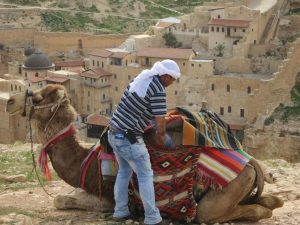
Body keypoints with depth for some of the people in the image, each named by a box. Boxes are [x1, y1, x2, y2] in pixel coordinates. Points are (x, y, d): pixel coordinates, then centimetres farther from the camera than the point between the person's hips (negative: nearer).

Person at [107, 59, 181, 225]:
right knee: (145, 175, 2)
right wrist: (161, 136, 6)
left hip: (114, 133, 9)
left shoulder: (142, 77, 10)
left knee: (124, 171, 21)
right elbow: (160, 124, -16)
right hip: (129, 138, -9)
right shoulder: (158, 91, -16)